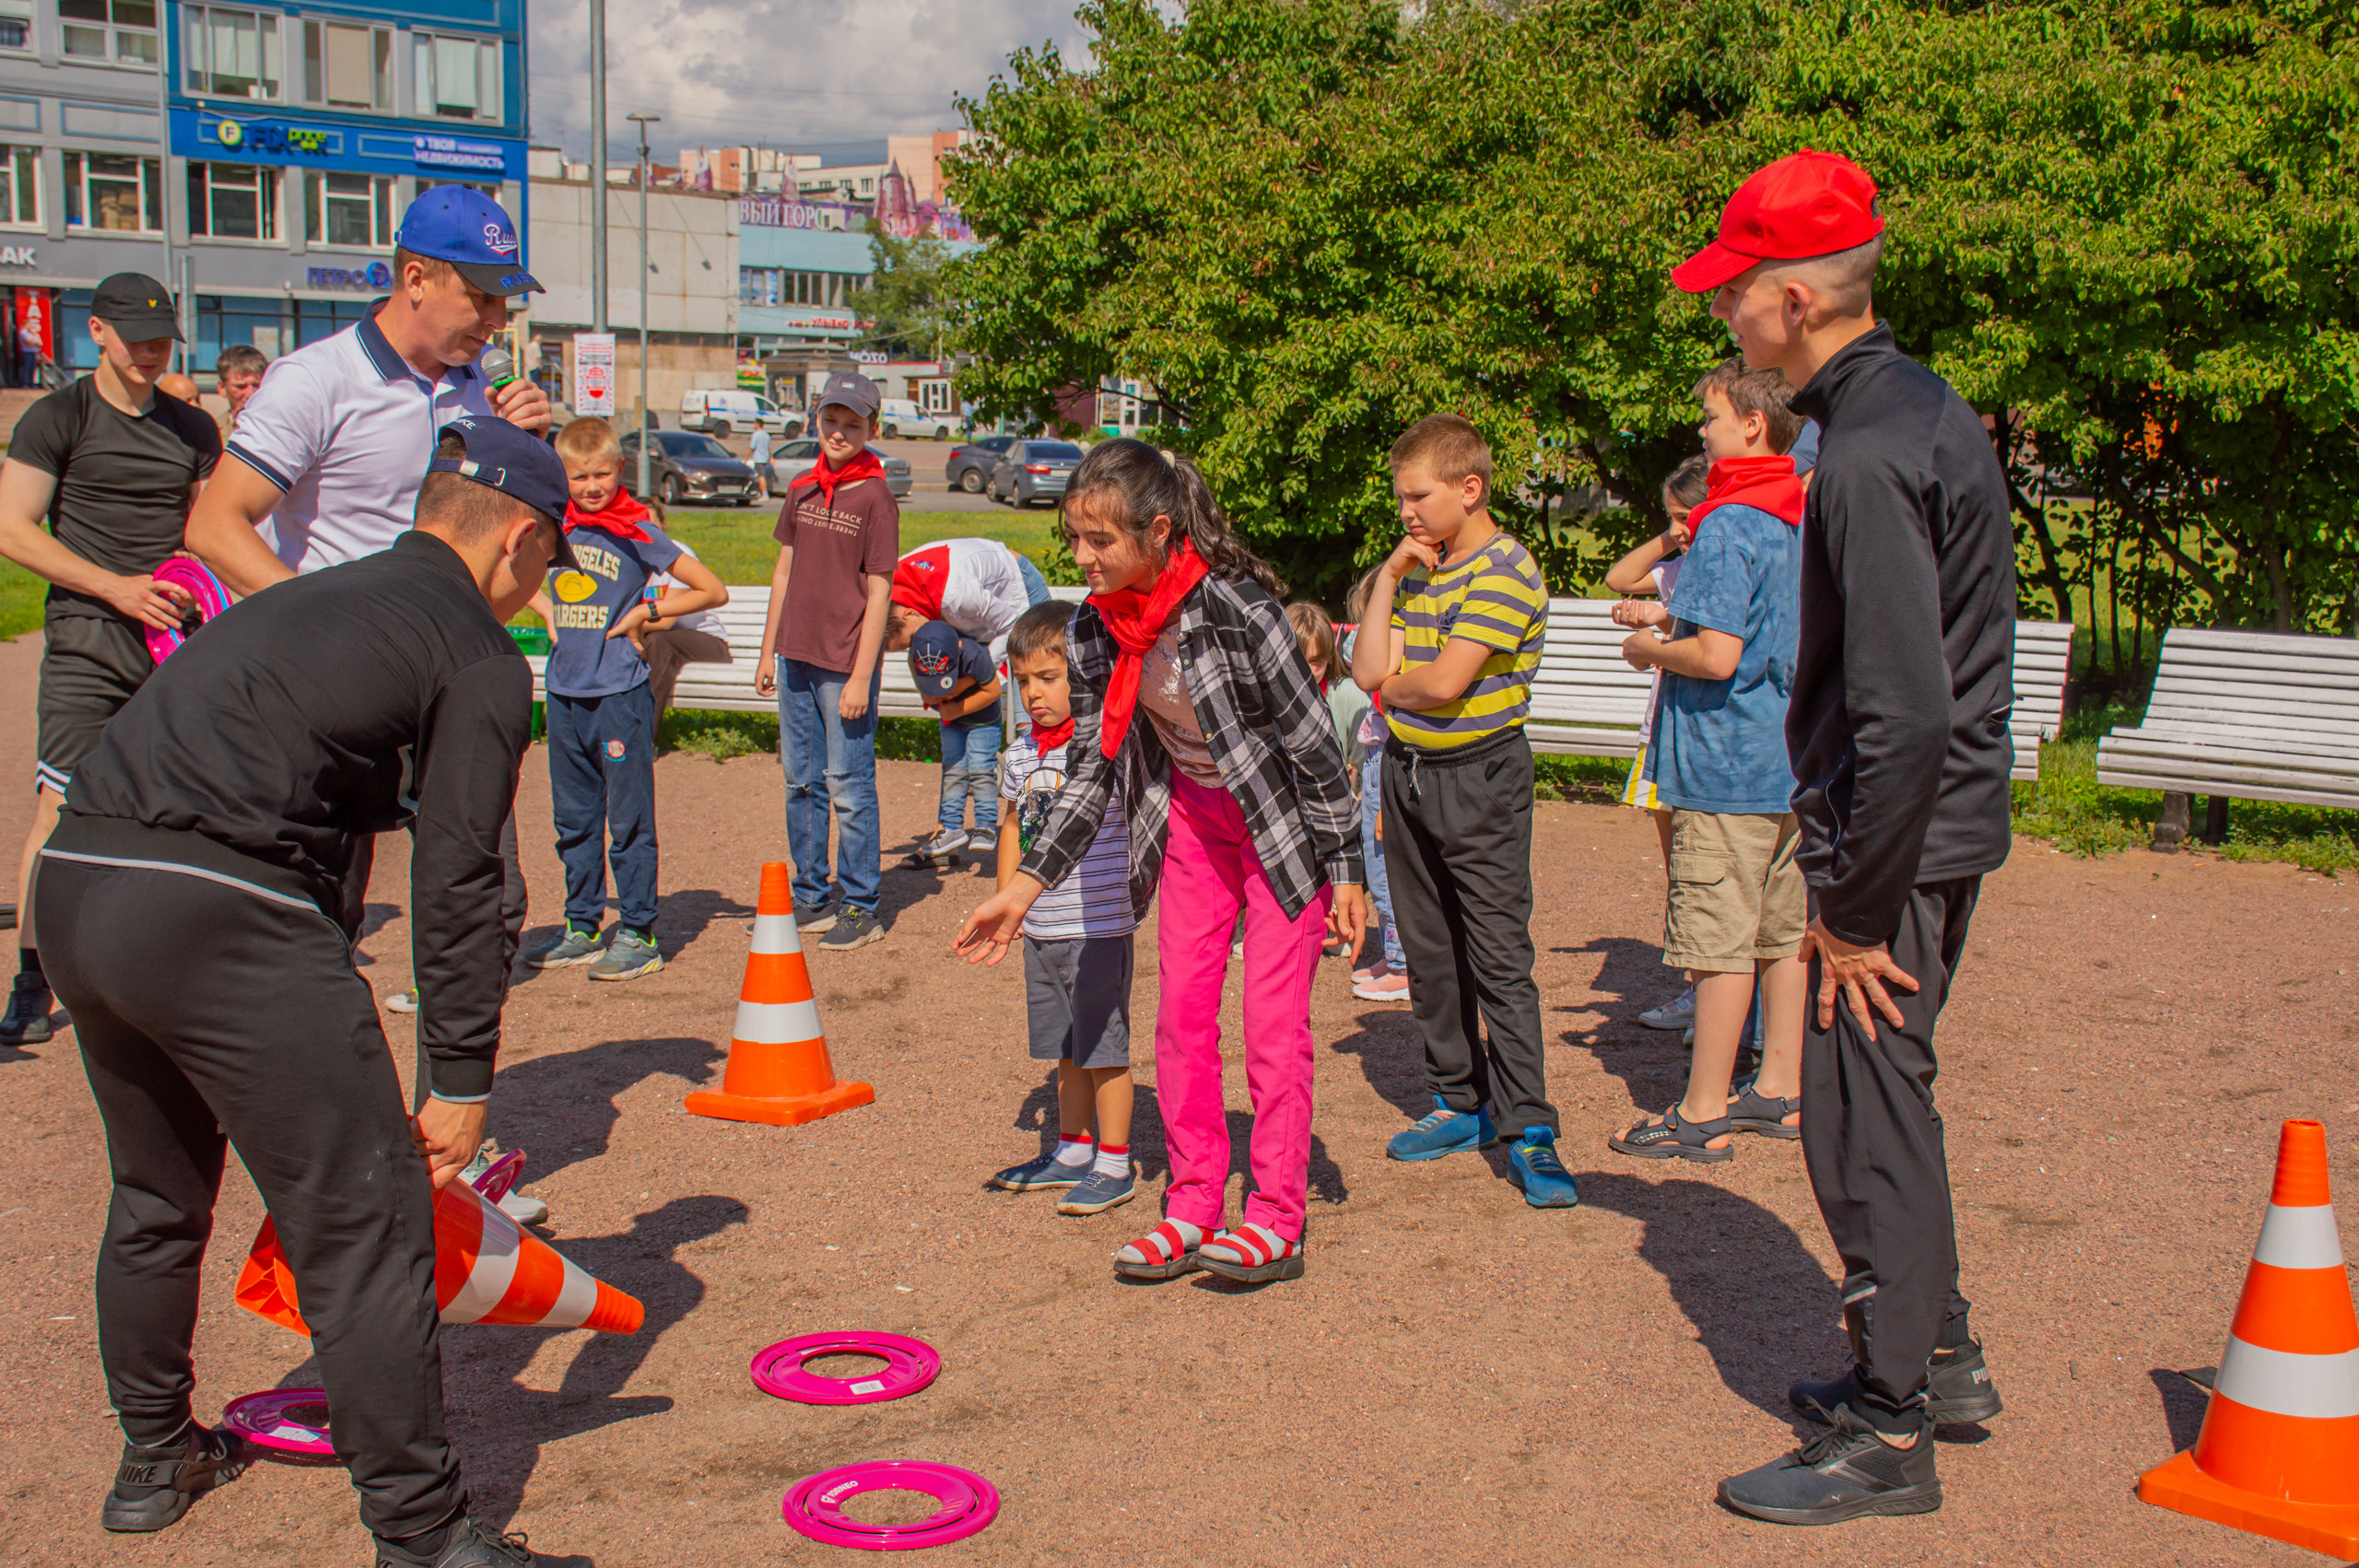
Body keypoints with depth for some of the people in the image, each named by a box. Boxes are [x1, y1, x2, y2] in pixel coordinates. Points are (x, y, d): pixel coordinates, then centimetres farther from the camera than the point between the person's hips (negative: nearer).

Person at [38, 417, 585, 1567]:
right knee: (363, 1223, -1)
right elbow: (457, 884, -3)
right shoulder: (481, 659, 3)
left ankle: (154, 1461, 44)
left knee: (159, 1197, 27)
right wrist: (460, 1080, 0)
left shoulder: (308, 600, 28)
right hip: (216, 910, -9)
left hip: (73, 878, 9)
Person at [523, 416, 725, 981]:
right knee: (574, 818, 12)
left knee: (628, 819, -1)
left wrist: (644, 613, -6)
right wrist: (548, 613, 12)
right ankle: (582, 927, 22)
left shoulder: (638, 531, -6)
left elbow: (713, 591, -4)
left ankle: (639, 935, 6)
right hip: (564, 690, 6)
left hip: (619, 692, -6)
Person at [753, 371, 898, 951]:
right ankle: (813, 898, 24)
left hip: (846, 663, -6)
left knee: (849, 786, -2)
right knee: (801, 782, 13)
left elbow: (878, 593, -10)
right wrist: (768, 651, 15)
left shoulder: (876, 498, -8)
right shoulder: (802, 489, 10)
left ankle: (860, 907, 8)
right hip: (797, 657, 7)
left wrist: (861, 677, -14)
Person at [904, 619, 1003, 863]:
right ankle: (951, 827, 1)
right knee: (952, 769, -2)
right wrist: (968, 680, -36)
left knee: (980, 768, -10)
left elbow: (992, 690, -23)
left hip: (982, 717, -4)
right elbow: (928, 697, -28)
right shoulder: (916, 660, -27)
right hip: (950, 718, 4)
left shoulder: (974, 656, -36)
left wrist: (956, 709, -25)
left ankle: (987, 826, -2)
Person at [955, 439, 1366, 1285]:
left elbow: (1314, 742, -19)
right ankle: (1193, 1207, 13)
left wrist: (1345, 873, -15)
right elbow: (1093, 767, 0)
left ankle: (1276, 1222, 3)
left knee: (1273, 1017, -6)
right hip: (1190, 818, 6)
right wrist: (1024, 886, -5)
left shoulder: (1236, 609, -28)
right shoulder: (1094, 629, -10)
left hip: (1284, 820, -6)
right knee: (1181, 1009, 4)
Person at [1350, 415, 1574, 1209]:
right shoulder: (1419, 569, 11)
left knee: (1499, 957, -6)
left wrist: (1395, 684, -2)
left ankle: (1527, 1127, -1)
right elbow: (1370, 671, 3)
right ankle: (1460, 1102, 25)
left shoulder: (1505, 571, -14)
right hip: (1408, 772, 8)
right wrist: (1386, 580, -1)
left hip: (1481, 778, -8)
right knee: (1429, 952, 13)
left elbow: (1445, 682, -22)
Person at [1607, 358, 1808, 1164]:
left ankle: (1704, 1117, 4)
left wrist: (1653, 649, -4)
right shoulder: (1808, 524, 11)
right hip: (1794, 763, 9)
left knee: (1719, 943, -3)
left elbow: (1716, 657, -24)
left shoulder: (1726, 528, -16)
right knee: (1783, 931, 15)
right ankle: (1781, 1090, 23)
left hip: (1729, 767, -9)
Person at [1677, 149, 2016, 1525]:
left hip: (1895, 840, -10)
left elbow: (1905, 713, -27)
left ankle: (1888, 1442, 9)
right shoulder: (1933, 408, 11)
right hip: (1952, 824, 10)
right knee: (1888, 1098, 21)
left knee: (1863, 1123, -1)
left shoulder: (1868, 456, -21)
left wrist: (1856, 912, -19)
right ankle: (1941, 1361, 35)